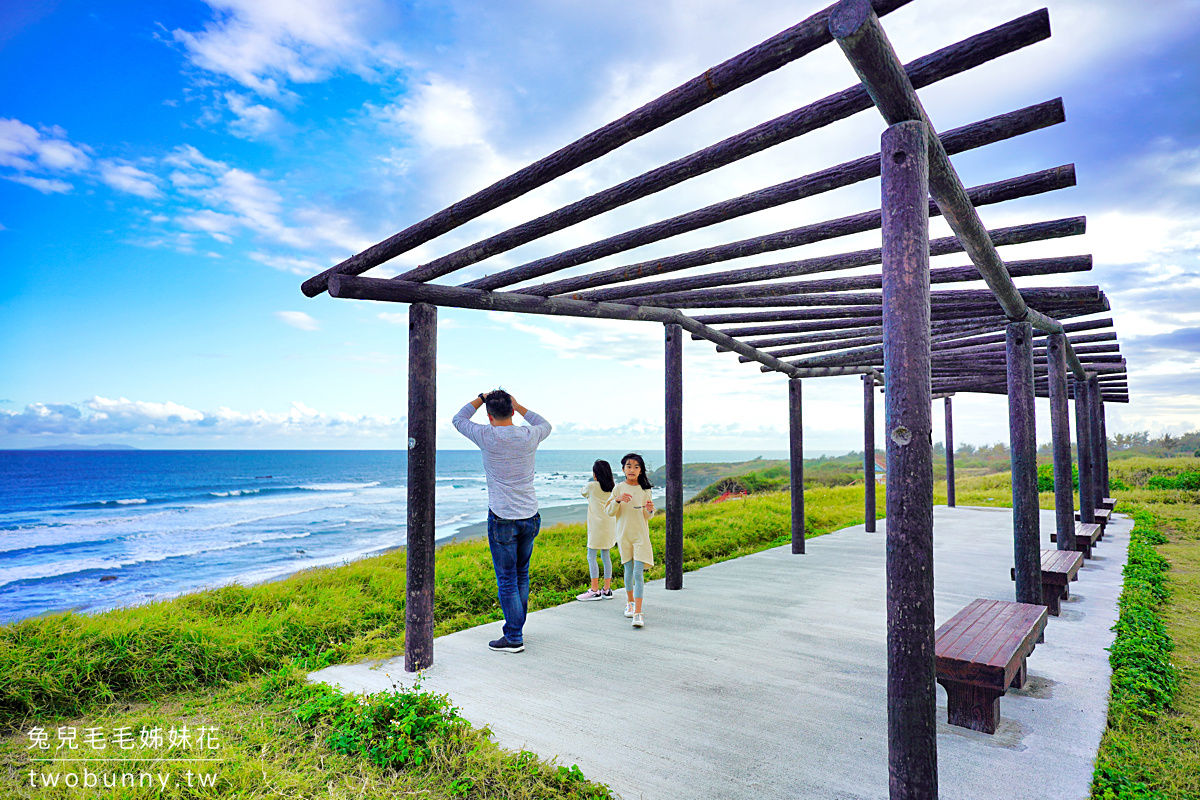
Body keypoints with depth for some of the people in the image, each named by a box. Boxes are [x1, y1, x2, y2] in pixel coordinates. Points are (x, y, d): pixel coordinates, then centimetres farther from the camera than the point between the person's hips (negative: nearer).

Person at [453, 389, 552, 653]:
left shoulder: (488, 437, -12)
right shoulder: (529, 436, -3)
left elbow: (458, 419, 7)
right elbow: (546, 425, 23)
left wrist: (481, 398, 16)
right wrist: (518, 406, 23)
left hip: (502, 519, -4)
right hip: (530, 517, 5)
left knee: (507, 580, 4)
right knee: (521, 575, 18)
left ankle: (514, 638, 11)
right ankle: (516, 627, 30)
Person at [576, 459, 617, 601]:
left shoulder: (592, 486, -10)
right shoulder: (612, 488, 5)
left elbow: (583, 492, 11)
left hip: (597, 526, -6)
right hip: (609, 525, 6)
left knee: (591, 557, -1)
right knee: (606, 556, 12)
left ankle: (594, 591, -2)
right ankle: (607, 590, 15)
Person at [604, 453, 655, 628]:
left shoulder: (644, 490, 0)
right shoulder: (619, 488, 0)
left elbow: (647, 516, 5)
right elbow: (609, 512, -2)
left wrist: (650, 510, -18)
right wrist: (617, 500, -20)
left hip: (641, 535, -1)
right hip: (624, 534, 1)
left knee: (638, 572, -10)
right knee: (629, 570, 12)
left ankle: (638, 613, -11)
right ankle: (630, 602, 36)